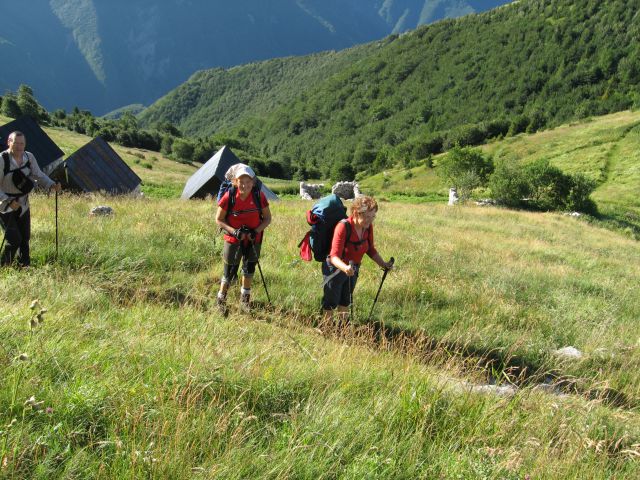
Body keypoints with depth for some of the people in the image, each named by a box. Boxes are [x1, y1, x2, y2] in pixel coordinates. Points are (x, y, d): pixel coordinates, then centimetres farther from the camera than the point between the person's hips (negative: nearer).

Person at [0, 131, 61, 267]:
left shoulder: (29, 157, -4)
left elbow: (38, 175, 5)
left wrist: (51, 184, -14)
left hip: (23, 205, 6)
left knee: (25, 238, 12)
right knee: (14, 239, -11)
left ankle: (25, 264, 27)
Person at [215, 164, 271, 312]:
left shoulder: (259, 196, -14)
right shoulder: (229, 196, -18)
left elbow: (267, 218, -3)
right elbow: (219, 219, -8)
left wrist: (256, 231, -19)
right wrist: (233, 231, -22)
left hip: (253, 240, 2)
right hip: (234, 239, -2)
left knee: (249, 269, 18)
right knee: (229, 272, 3)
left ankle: (245, 299, 38)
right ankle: (221, 300, 24)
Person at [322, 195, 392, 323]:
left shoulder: (368, 227, -11)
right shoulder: (343, 227, -31)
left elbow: (370, 249, 6)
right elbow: (334, 256, -37)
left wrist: (383, 264, -4)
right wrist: (345, 268, -56)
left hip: (353, 269, 6)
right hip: (335, 269, -6)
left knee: (346, 300, 22)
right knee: (331, 301, 8)